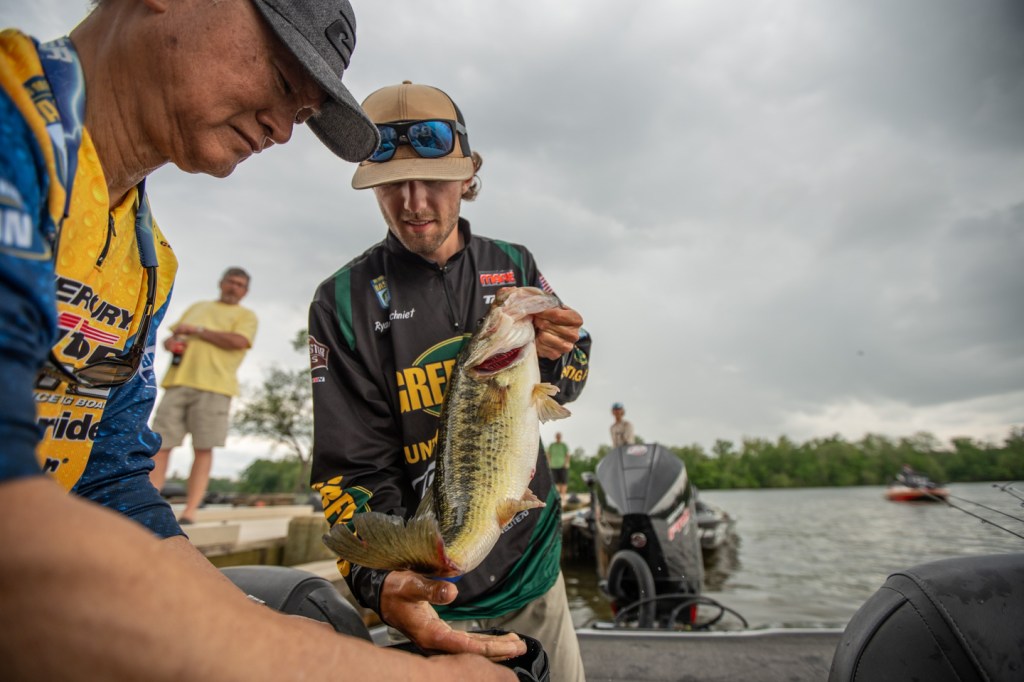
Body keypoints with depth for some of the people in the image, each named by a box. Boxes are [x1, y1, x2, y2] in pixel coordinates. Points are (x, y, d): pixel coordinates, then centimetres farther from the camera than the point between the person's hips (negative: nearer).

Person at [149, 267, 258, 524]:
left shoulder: (246, 315, 10)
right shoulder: (197, 306, 26)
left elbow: (237, 341, -9)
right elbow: (172, 335, 27)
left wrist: (197, 329, -4)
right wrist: (171, 342, 2)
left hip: (213, 387, -4)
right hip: (178, 381, 4)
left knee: (203, 449, -5)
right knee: (161, 444, -2)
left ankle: (190, 511, -3)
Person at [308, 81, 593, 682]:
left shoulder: (514, 266, -2)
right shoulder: (343, 303, -12)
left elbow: (565, 390, 5)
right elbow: (353, 468, -14)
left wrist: (555, 357, -19)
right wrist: (382, 581, -31)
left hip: (534, 560, 4)